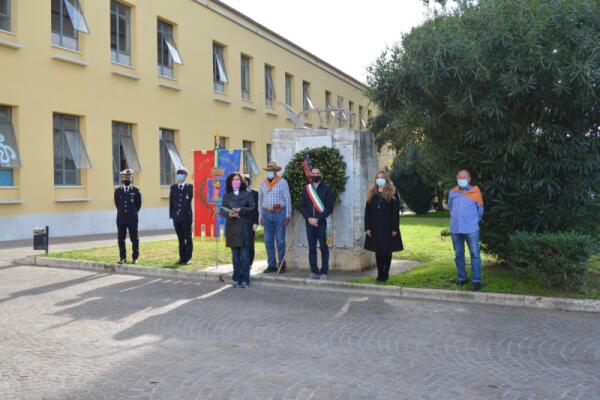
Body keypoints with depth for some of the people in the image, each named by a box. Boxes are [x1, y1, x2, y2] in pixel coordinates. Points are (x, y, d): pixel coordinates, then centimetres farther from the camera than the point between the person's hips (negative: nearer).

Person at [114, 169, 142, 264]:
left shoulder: (136, 191, 0)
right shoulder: (117, 191, 6)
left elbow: (139, 204, 7)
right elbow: (117, 204, 14)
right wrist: (122, 212, 13)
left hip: (132, 219, -2)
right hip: (121, 219, 2)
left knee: (134, 239, 3)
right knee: (120, 239, 5)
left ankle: (135, 258, 11)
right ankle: (122, 257, 16)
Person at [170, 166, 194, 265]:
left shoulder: (190, 187, 1)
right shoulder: (173, 187, 11)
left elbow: (190, 199, -3)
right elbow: (171, 201, 9)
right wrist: (172, 215, 5)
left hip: (186, 217, -3)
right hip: (176, 217, 3)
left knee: (188, 238, 3)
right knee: (180, 238, 10)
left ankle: (188, 258, 10)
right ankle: (182, 258, 17)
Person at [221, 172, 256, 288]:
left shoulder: (247, 194, 6)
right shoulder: (227, 196, 11)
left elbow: (253, 208, 0)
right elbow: (222, 210, 7)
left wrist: (241, 210, -14)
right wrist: (229, 214, -14)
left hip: (244, 227, -2)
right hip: (232, 227, 2)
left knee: (245, 255, -3)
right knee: (235, 255, 5)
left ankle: (245, 279, 3)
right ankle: (236, 279, 13)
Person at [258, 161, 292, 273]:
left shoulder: (282, 182, -2)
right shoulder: (263, 183, 10)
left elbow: (288, 199, -3)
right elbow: (260, 200, 15)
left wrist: (288, 216, -6)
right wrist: (260, 215, 12)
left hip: (279, 214, -4)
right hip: (267, 214, 4)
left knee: (280, 241, 0)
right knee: (268, 241, 6)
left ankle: (282, 265, 9)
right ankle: (272, 265, 15)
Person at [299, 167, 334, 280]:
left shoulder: (326, 189, 1)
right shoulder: (306, 189, 11)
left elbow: (330, 208, -5)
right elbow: (302, 206, 8)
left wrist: (318, 219, -14)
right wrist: (308, 218, -8)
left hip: (322, 223, -3)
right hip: (309, 223, 3)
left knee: (323, 248, 0)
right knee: (312, 248, 6)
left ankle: (324, 272, 7)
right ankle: (314, 272, 13)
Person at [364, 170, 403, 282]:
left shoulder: (392, 194, -1)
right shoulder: (371, 194, 8)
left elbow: (396, 212, -5)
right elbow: (367, 212, 6)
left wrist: (395, 228, -12)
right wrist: (367, 227, -1)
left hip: (388, 228, -3)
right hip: (375, 228, 3)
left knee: (387, 251, 5)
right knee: (378, 251, 6)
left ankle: (385, 273, 13)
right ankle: (380, 274, 12)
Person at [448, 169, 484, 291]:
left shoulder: (475, 192, -2)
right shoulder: (452, 192, 7)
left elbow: (480, 210, 9)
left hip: (471, 228, -3)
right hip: (455, 228, 3)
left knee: (475, 254, -4)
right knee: (458, 254, 10)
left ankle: (476, 280, -1)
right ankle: (462, 277, 21)